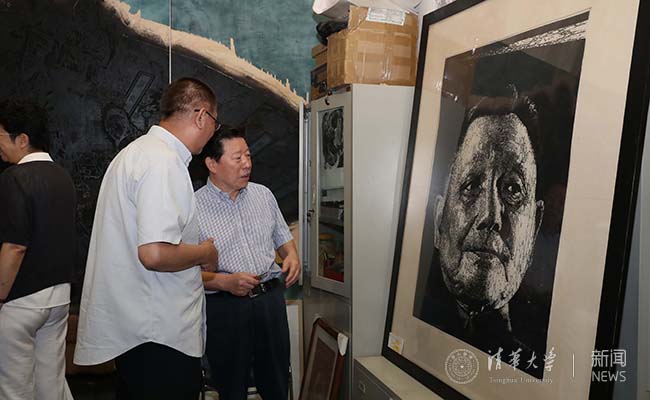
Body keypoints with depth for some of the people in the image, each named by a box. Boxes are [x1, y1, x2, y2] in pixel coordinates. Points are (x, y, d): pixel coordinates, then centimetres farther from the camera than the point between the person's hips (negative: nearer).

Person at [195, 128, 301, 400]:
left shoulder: (263, 194, 8)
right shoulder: (194, 208, -8)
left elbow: (282, 237, 20)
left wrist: (292, 255, 0)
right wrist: (225, 282, -22)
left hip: (271, 299, 4)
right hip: (224, 306, -4)